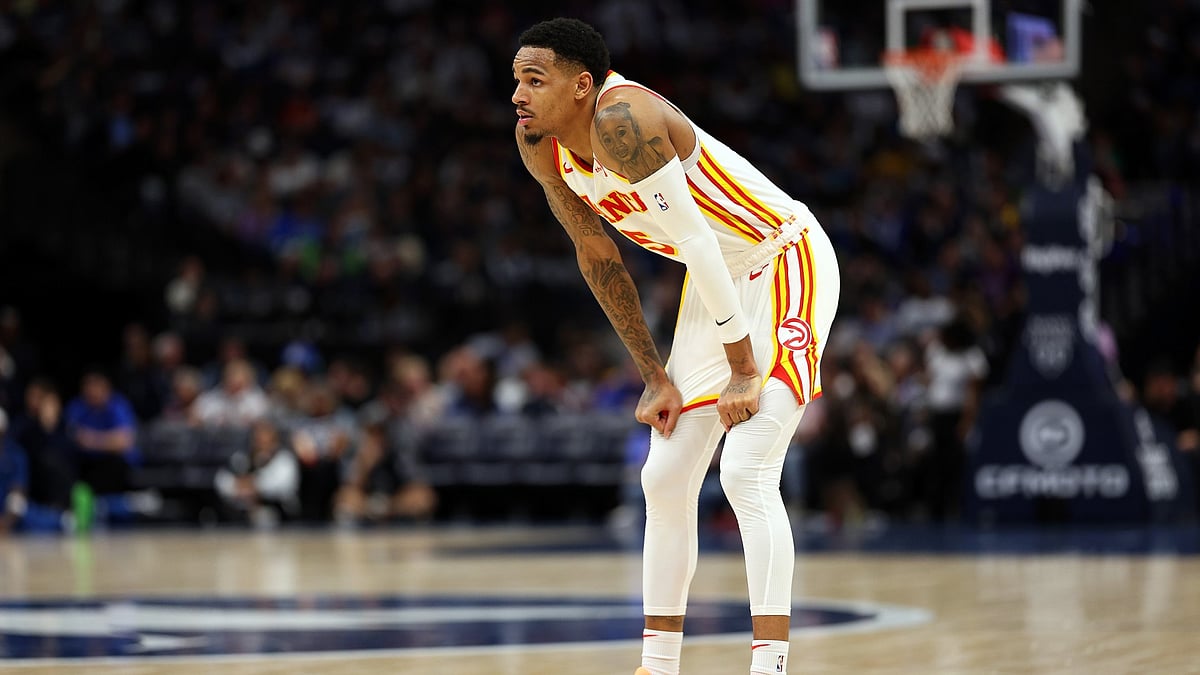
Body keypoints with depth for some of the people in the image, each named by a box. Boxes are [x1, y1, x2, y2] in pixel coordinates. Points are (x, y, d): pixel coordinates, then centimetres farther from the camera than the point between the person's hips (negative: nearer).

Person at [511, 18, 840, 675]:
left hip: (788, 263, -9)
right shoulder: (539, 144, -4)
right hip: (719, 282, 9)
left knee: (746, 472, -21)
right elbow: (597, 255, 7)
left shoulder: (623, 120, -30)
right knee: (665, 477, 8)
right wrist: (655, 377, 7)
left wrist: (745, 369, -24)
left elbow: (696, 243, -28)